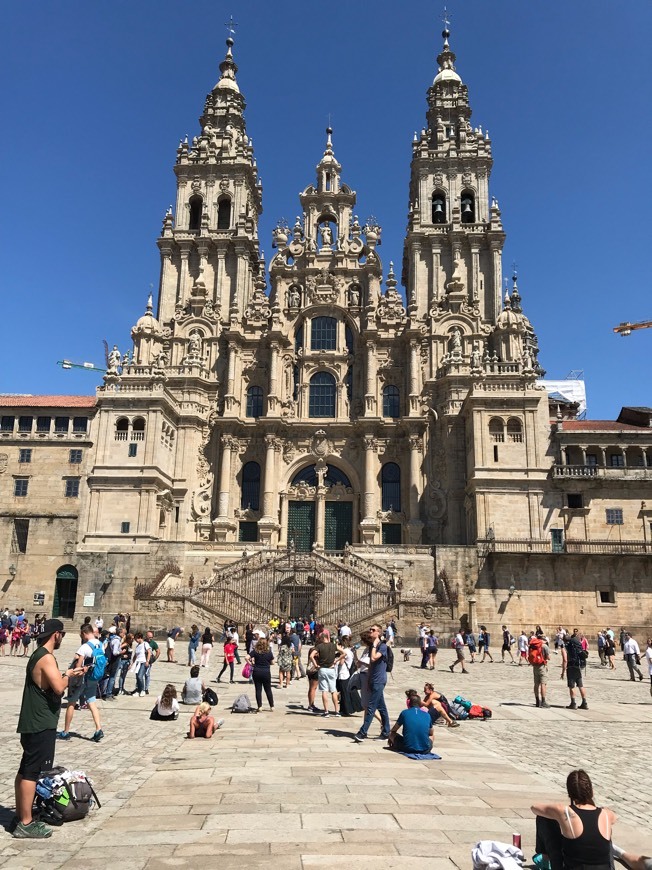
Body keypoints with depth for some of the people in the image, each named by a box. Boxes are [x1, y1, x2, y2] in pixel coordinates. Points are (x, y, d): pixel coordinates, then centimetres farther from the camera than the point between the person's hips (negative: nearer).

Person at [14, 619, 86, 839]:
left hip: (32, 722, 10)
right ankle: (25, 824, 1)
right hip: (41, 724, -10)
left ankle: (20, 815, 26)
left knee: (25, 769, 16)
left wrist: (68, 674, 12)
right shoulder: (46, 658, -20)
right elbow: (59, 687, -28)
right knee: (32, 772, -5)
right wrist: (68, 676, -9)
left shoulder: (38, 655, 13)